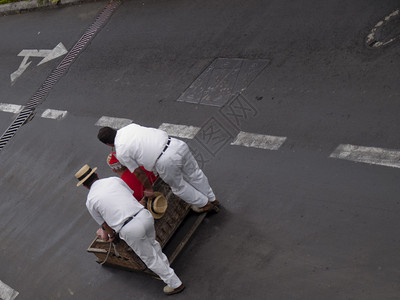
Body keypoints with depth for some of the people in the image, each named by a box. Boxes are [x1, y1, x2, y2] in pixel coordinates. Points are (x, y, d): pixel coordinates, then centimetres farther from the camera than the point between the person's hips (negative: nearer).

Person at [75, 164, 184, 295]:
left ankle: (175, 284, 27)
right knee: (152, 243, 33)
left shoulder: (90, 201, 7)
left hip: (130, 229, -4)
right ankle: (166, 269, 50)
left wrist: (111, 235, 38)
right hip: (144, 215, 4)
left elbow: (105, 224, 18)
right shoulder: (114, 180, 14)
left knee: (150, 258, 15)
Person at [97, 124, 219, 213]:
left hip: (166, 161, -6)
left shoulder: (121, 153, -1)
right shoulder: (130, 126, 16)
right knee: (194, 174, 27)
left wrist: (148, 189, 25)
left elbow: (138, 172, 8)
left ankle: (205, 204, 40)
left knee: (178, 185, 23)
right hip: (177, 144, 7)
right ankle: (212, 199, 48)